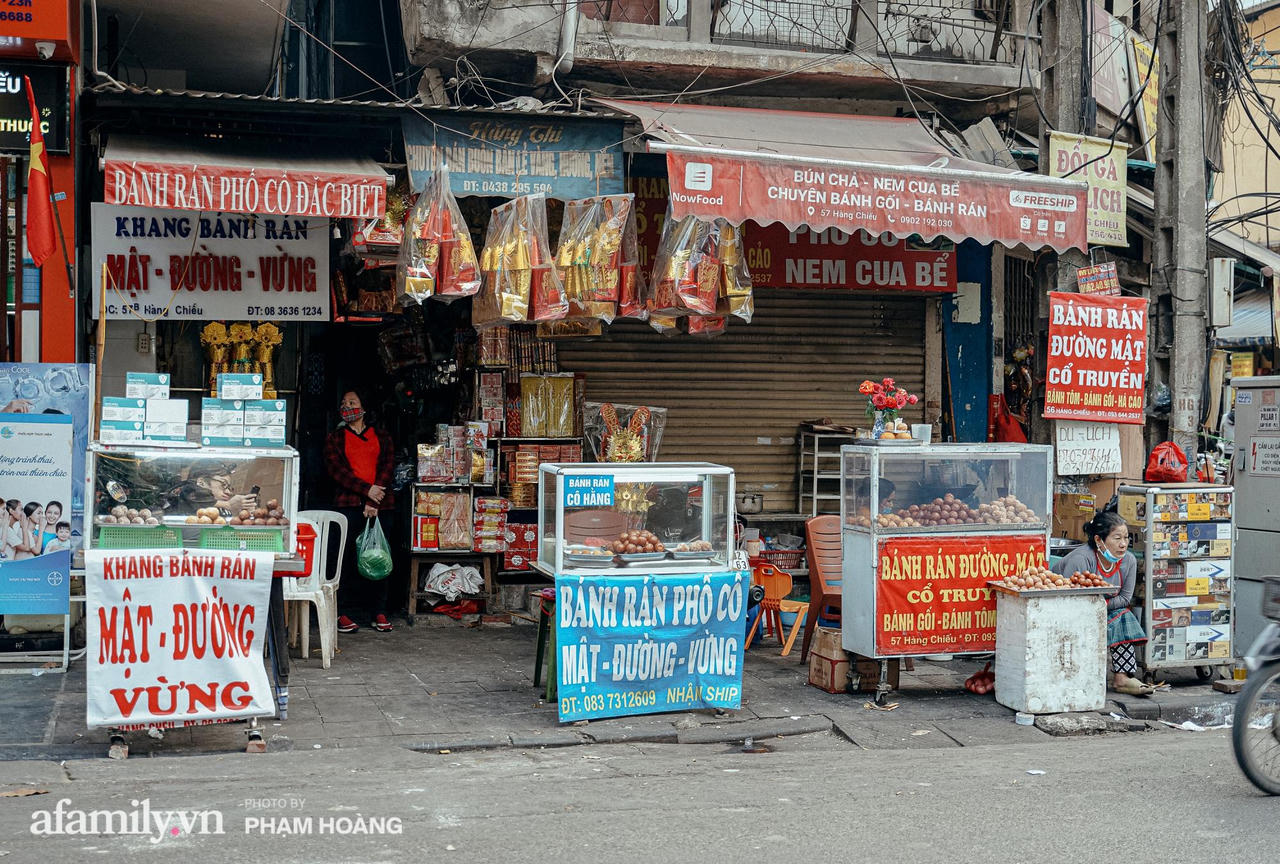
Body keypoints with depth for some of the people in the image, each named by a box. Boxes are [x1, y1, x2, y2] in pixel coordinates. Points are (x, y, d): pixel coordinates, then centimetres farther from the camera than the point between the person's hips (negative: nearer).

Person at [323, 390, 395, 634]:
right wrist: (367, 490, -13)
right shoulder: (335, 438, 13)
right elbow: (336, 469, 0)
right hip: (348, 504, -1)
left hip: (380, 504, 1)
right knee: (347, 558, -5)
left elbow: (388, 467, 3)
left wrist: (373, 502, -10)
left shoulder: (381, 437, 16)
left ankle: (379, 613, 5)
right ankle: (344, 613, -2)